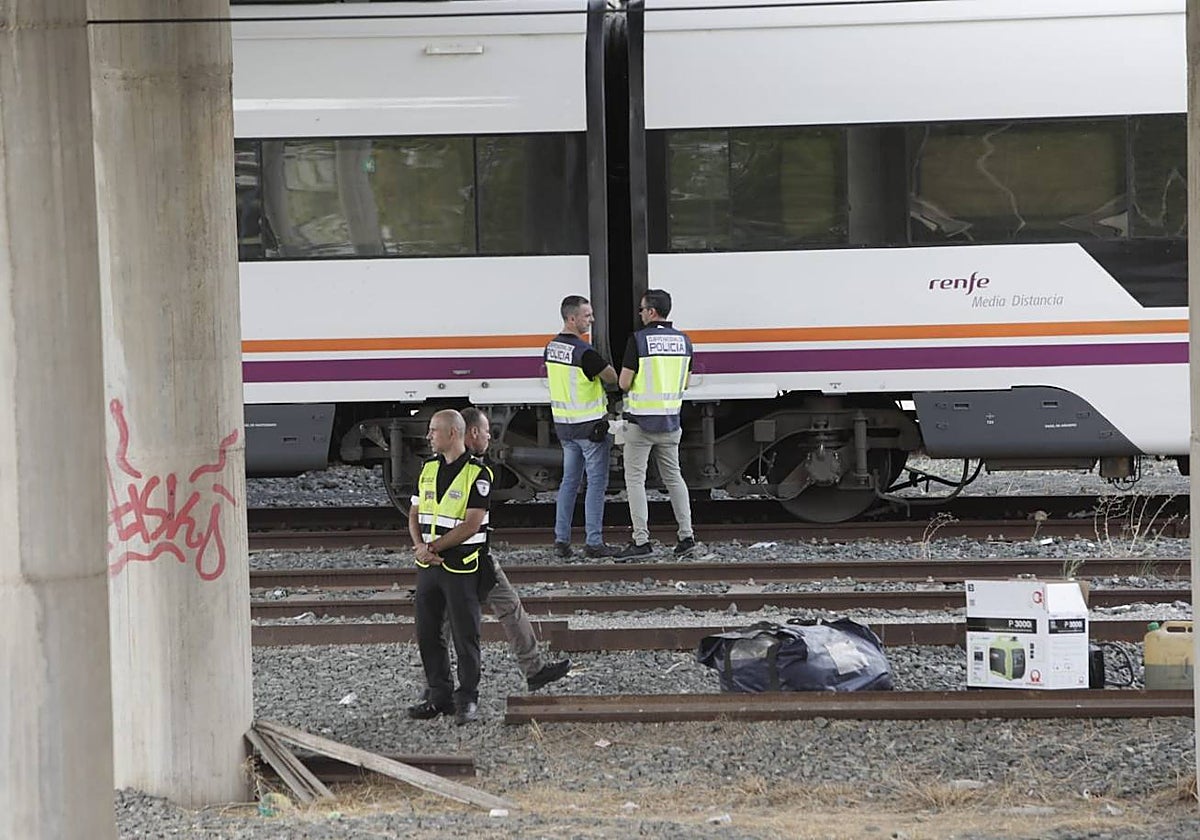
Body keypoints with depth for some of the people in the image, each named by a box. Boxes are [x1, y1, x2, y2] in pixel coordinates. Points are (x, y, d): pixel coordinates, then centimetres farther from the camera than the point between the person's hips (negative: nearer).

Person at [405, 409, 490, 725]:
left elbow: (471, 524, -15)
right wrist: (420, 546, -6)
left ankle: (467, 699, 6)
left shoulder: (477, 473, -9)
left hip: (461, 565, -7)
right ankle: (439, 695, 18)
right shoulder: (429, 468, 12)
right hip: (428, 566, 7)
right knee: (427, 634, 9)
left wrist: (435, 546, -13)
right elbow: (415, 514, 13)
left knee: (465, 635, -1)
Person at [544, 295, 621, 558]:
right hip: (589, 425, -8)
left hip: (564, 424, 8)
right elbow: (612, 378, -12)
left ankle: (561, 539, 12)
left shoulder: (552, 347, 5)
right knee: (596, 482, 0)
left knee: (569, 480, 14)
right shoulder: (583, 351, -21)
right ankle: (594, 543, 0)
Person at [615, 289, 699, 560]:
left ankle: (641, 540, -4)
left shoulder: (638, 340, -15)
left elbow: (624, 383, -14)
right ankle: (686, 536, 11)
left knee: (635, 479, 0)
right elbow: (685, 383, 12)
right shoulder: (683, 341, 4)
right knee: (673, 477, 15)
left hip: (640, 421, -6)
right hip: (670, 420, 6)